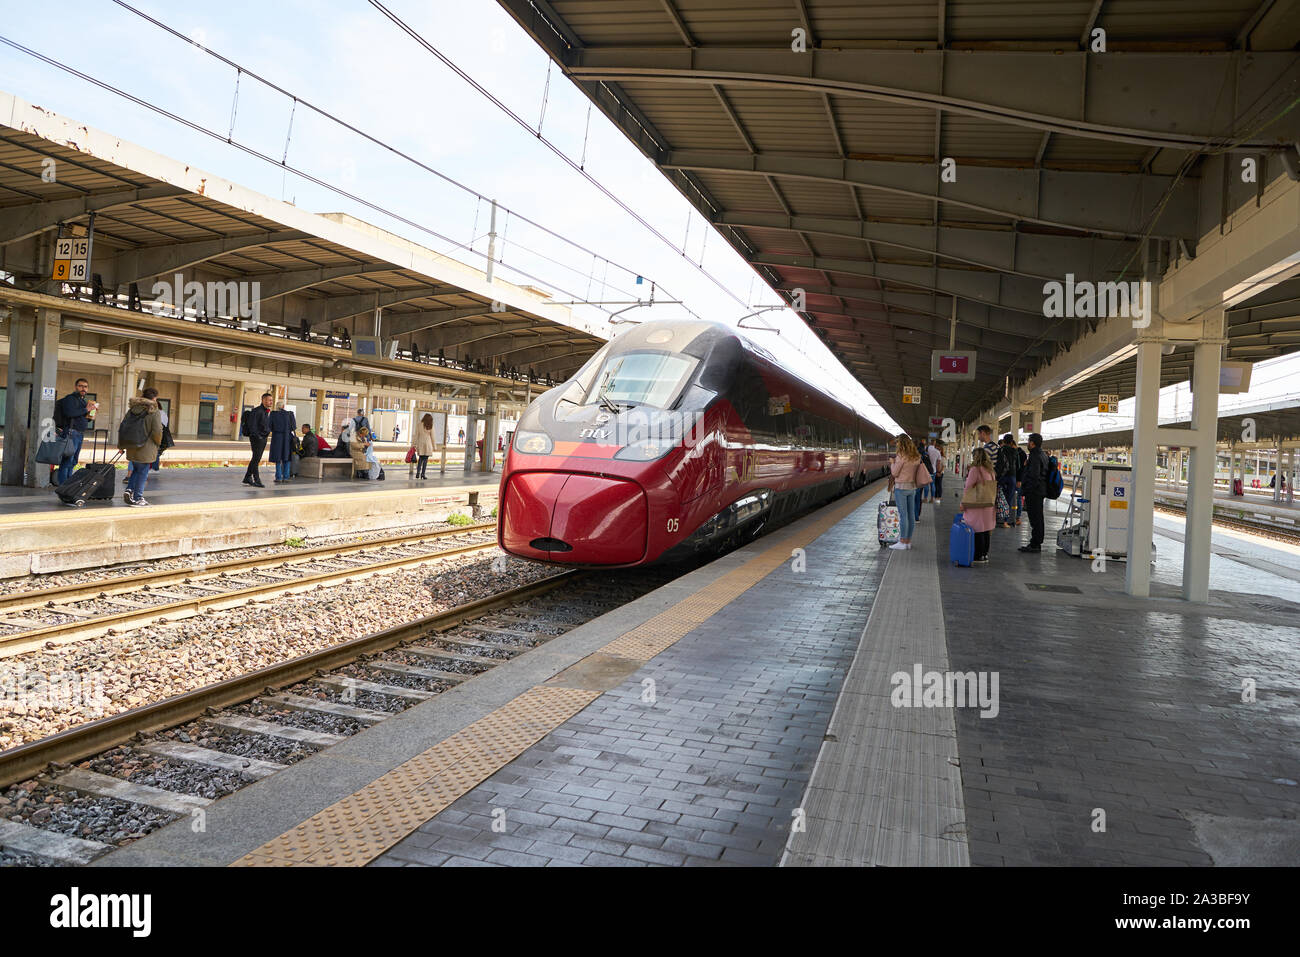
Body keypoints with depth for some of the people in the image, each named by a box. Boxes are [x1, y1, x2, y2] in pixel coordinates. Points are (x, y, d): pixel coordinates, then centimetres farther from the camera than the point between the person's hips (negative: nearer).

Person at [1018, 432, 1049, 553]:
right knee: (1038, 517, 15)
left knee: (1035, 518, -7)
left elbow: (1033, 475, -23)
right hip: (1041, 491, 10)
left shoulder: (1035, 457, -17)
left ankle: (1035, 545, -4)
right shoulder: (1043, 455, 15)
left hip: (1033, 492, -10)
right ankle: (1037, 543, 22)